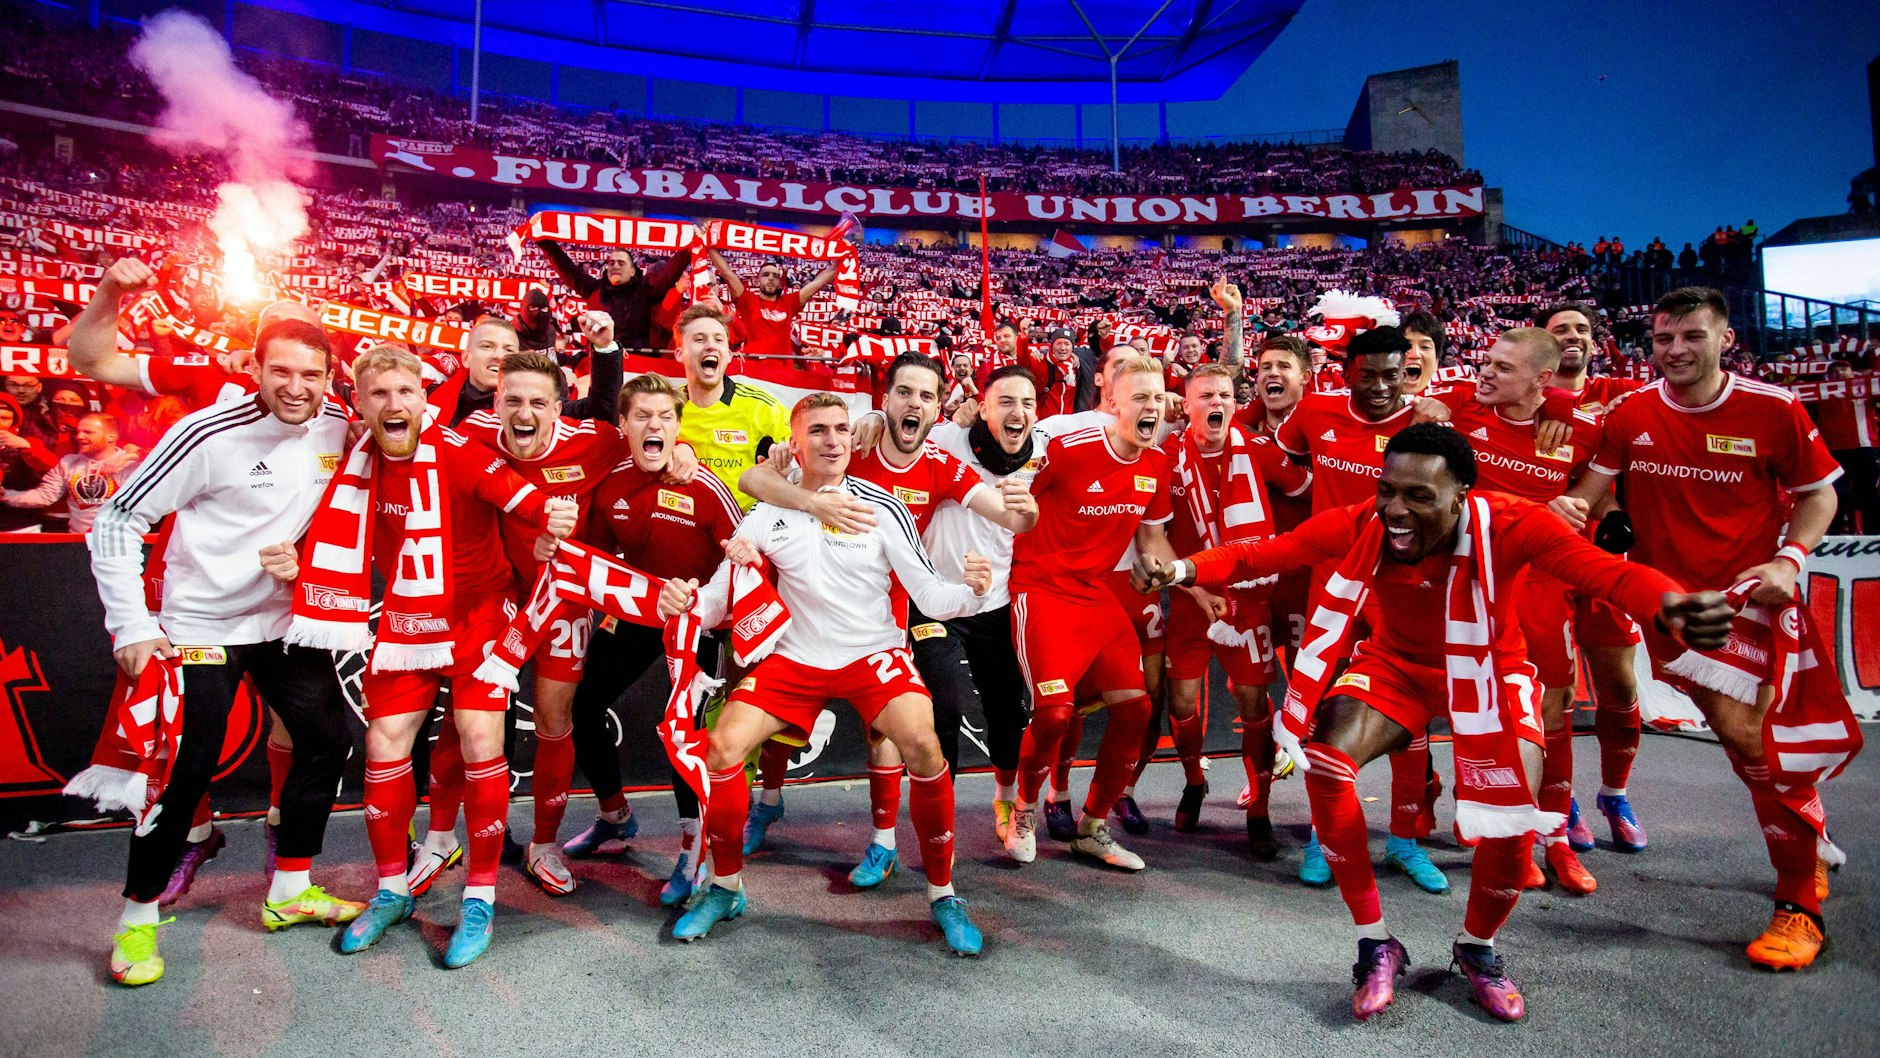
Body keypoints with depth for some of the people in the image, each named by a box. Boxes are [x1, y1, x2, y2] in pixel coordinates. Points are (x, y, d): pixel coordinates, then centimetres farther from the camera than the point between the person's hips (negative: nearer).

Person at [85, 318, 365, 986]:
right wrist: (131, 625, -16)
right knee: (185, 768, -4)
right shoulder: (209, 434, -18)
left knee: (328, 738, 5)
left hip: (285, 618, 5)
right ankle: (138, 917, 17)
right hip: (198, 624, -5)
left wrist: (305, 553, -9)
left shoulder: (340, 428, -4)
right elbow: (116, 522, -13)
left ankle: (291, 890, 21)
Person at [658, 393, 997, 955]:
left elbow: (929, 596, -9)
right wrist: (687, 602, -23)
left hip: (873, 654, -2)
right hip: (795, 657, 2)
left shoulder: (881, 505, -7)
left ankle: (942, 894, -4)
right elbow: (718, 600, -1)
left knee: (923, 746, -27)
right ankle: (725, 889, 11)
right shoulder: (768, 514, -2)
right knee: (722, 746, -15)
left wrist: (969, 592, -30)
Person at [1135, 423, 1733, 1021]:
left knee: (1515, 815, -18)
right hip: (1393, 663, 1)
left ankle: (1478, 949, 18)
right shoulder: (1358, 525, -26)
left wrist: (1672, 605, -65)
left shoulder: (1509, 527, -31)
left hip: (1488, 669, -1)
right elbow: (1258, 556, -27)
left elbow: (1609, 572, -42)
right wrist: (1184, 569, -46)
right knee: (1323, 760, -23)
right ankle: (1376, 945, -2)